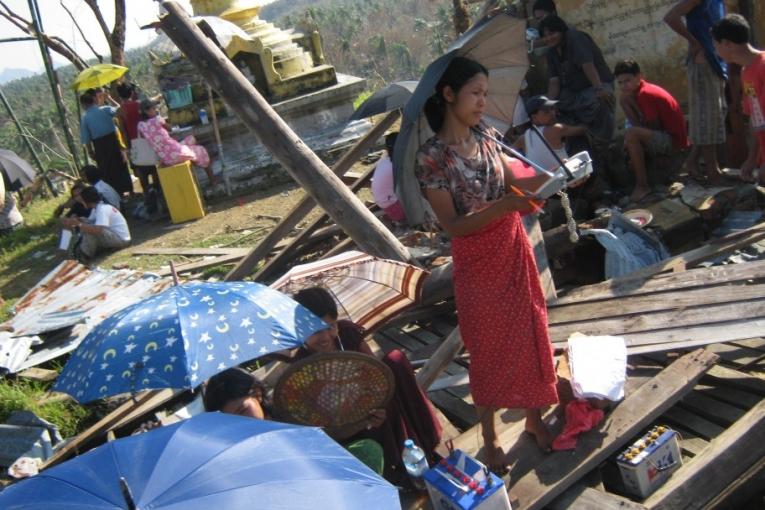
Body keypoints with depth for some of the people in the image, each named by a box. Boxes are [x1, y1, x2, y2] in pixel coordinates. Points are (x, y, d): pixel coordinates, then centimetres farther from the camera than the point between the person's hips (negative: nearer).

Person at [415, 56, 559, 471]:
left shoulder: (486, 136, 0)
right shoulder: (432, 156, -18)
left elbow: (513, 181, 11)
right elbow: (452, 225, -20)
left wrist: (549, 176, -6)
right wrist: (503, 205, -31)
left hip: (515, 251, 6)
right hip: (477, 264, -5)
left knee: (530, 334, 16)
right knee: (489, 347, 8)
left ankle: (534, 417, 39)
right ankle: (489, 437, 30)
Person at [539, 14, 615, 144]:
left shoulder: (575, 38, -16)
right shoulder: (552, 52, 8)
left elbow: (587, 65, -32)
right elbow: (554, 81, -1)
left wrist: (599, 88, -46)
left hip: (597, 86, -8)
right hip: (573, 92, 8)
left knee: (598, 102, -39)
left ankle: (604, 142, -19)